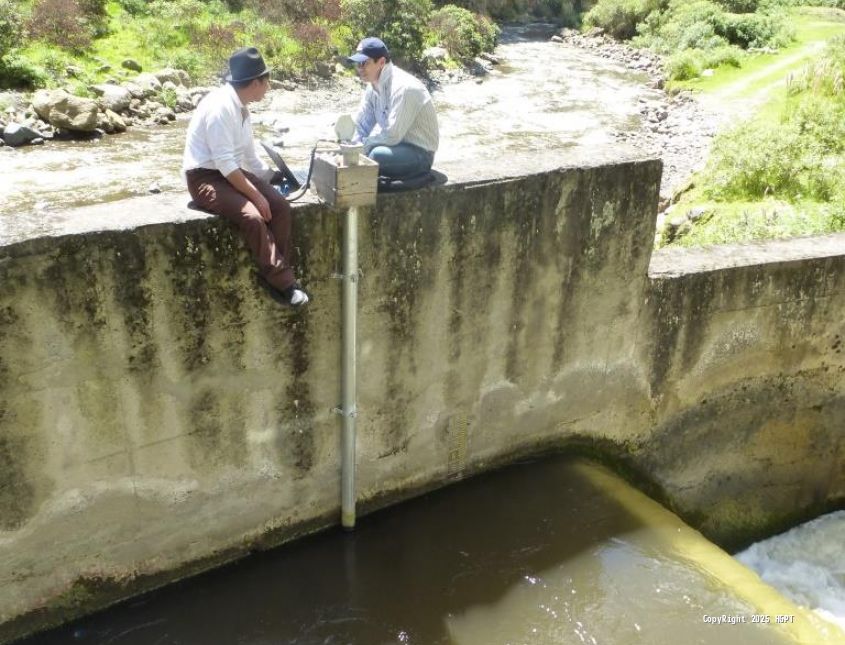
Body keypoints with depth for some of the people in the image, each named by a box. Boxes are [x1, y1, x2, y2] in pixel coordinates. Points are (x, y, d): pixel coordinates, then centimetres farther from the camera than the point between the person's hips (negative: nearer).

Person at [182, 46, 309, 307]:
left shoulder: (241, 108, 9)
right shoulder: (220, 106, -20)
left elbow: (249, 157, 19)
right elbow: (225, 163, -25)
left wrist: (273, 179, 16)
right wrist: (256, 195, -24)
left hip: (233, 172, 9)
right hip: (206, 178, -9)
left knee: (280, 206, -12)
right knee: (252, 216, -29)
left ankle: (277, 275, -9)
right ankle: (282, 281, -17)